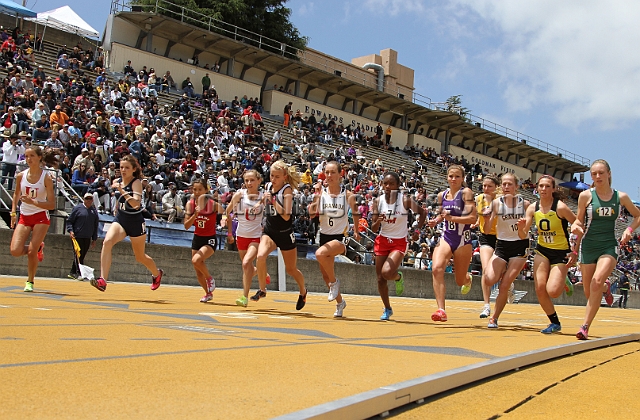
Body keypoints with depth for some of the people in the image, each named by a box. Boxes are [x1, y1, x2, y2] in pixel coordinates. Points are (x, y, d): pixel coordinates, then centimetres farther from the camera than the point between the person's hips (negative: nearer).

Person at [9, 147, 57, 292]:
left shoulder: (46, 178, -10)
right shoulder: (21, 176, 0)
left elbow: (52, 205, -12)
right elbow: (16, 194, 19)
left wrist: (33, 202, -24)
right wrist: (13, 212, 11)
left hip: (41, 217, -4)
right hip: (24, 217, 4)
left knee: (31, 252, -9)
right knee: (15, 251, -11)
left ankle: (30, 281, 15)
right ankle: (38, 248, 21)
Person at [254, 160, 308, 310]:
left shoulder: (287, 190, -14)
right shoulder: (268, 186, 2)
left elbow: (286, 216, -25)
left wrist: (273, 201, -31)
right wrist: (263, 200, 6)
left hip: (285, 234, -4)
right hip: (269, 231, 4)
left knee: (291, 269, 9)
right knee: (260, 256, -26)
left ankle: (303, 292, 38)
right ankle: (262, 290, -9)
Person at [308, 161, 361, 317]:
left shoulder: (348, 195, -9)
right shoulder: (321, 192, -4)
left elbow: (355, 212, 10)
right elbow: (312, 212, -16)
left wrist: (356, 231, 19)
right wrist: (316, 196, -28)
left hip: (340, 237, -5)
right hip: (324, 236, 5)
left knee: (320, 254, -34)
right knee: (325, 275, 13)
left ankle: (334, 282, -8)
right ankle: (340, 302, 37)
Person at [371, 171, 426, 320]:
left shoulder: (405, 199, -12)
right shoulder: (378, 201, -4)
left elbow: (422, 213, 2)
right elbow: (374, 229, -4)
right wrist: (378, 222, -25)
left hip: (399, 242, -3)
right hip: (382, 241, 4)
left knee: (387, 272, -25)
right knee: (380, 278, 6)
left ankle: (399, 277, 13)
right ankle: (387, 309, 26)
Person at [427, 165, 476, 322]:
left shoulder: (466, 193, -7)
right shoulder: (442, 195, 8)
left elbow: (472, 218, -15)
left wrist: (452, 218, -25)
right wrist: (436, 220, 4)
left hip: (463, 240, -3)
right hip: (446, 237, 3)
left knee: (460, 281, 10)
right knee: (436, 268, -24)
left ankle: (468, 279, 52)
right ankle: (441, 310, -23)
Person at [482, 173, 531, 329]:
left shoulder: (524, 203, -3)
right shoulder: (497, 203, -3)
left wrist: (524, 225, -18)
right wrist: (486, 218, -29)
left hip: (520, 246, -1)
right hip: (502, 245, 1)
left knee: (504, 286, -6)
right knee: (490, 280, -17)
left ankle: (494, 318, 13)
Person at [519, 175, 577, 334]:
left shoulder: (560, 207, -17)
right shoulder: (533, 208, -3)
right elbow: (523, 236, -3)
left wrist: (576, 252, -11)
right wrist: (521, 227, -25)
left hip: (561, 253, -4)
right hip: (542, 251, 4)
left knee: (552, 291, -17)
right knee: (540, 289, -7)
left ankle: (565, 283, 20)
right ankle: (555, 323, 15)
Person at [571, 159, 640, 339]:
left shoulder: (620, 197, 0)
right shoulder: (585, 196, -3)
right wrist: (576, 227, -17)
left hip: (609, 247, -1)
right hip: (588, 247, 1)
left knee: (596, 282, -25)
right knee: (589, 293, 6)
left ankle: (585, 327, -18)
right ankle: (606, 287, 44)